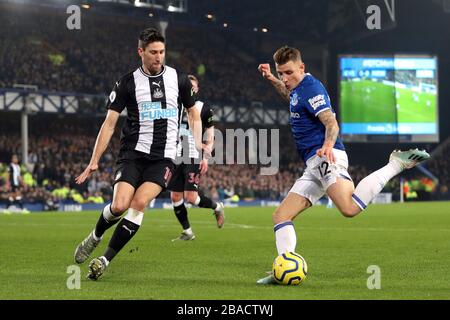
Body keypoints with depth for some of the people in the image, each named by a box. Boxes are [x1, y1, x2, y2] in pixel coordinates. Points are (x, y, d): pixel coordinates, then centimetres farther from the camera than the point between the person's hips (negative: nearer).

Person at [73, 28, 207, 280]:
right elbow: (110, 123, 2)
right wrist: (95, 161, -3)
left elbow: (194, 114, 19)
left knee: (140, 203, -21)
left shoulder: (179, 79, 7)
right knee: (119, 205, -18)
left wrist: (198, 144, 5)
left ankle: (105, 260, -12)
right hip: (133, 153, 0)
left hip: (164, 158, 1)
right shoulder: (128, 83, 2)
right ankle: (95, 237, 16)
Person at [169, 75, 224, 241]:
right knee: (175, 197, 1)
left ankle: (217, 207, 14)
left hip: (194, 158, -5)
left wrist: (206, 157, -10)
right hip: (177, 158, 5)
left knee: (191, 197, -14)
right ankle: (187, 232, 15)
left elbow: (210, 137, 1)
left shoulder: (203, 109, 0)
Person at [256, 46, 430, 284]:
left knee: (350, 208, -35)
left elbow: (331, 122, -19)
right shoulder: (299, 88, 23)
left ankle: (396, 164, -20)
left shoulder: (311, 88, -6)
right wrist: (271, 80, 41)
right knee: (281, 216, 7)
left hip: (326, 158, -10)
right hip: (314, 166, 10)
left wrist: (328, 145, -38)